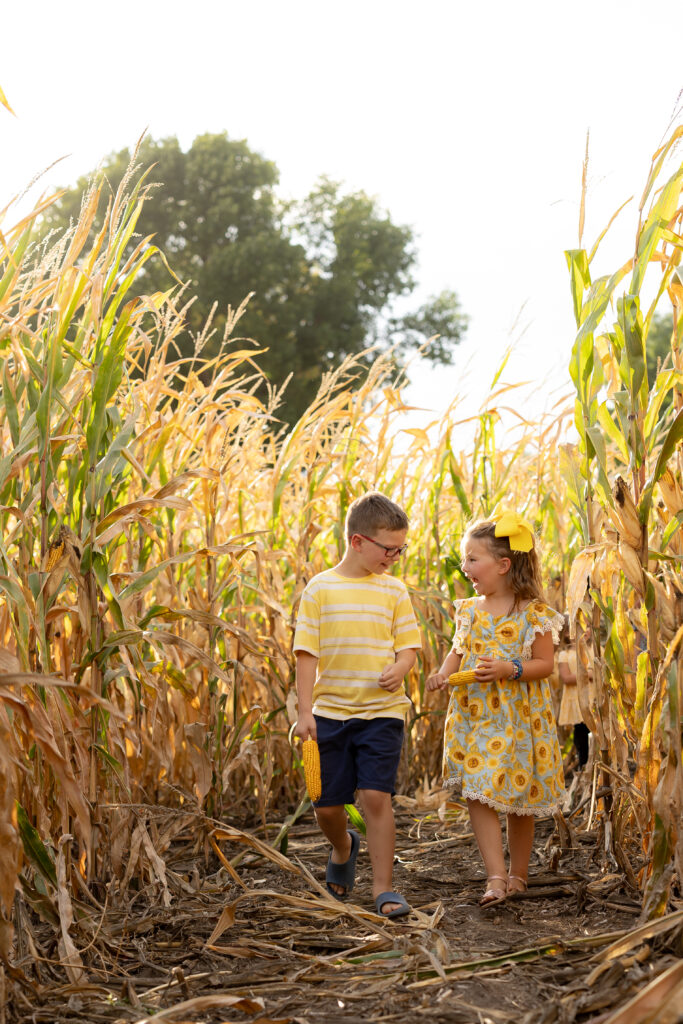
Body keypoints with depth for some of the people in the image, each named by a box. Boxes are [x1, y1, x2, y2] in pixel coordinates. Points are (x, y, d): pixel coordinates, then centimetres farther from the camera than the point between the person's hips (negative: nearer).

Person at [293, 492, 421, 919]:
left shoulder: (394, 590, 4)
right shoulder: (320, 588, -1)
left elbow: (408, 644, 5)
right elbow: (307, 653, -2)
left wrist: (399, 668, -18)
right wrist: (306, 711, -7)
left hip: (382, 711, 0)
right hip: (330, 711, 0)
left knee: (377, 796, -10)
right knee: (327, 805, 7)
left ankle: (383, 888, 1)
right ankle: (344, 848, 40)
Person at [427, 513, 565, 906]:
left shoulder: (533, 613, -9)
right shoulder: (470, 611, 5)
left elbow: (545, 664, -8)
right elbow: (458, 652, 14)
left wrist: (509, 669, -24)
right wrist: (444, 673, -7)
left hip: (518, 719, -4)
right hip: (475, 717, 4)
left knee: (518, 799, 9)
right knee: (478, 795, -7)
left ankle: (518, 874, 25)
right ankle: (496, 876, -6)